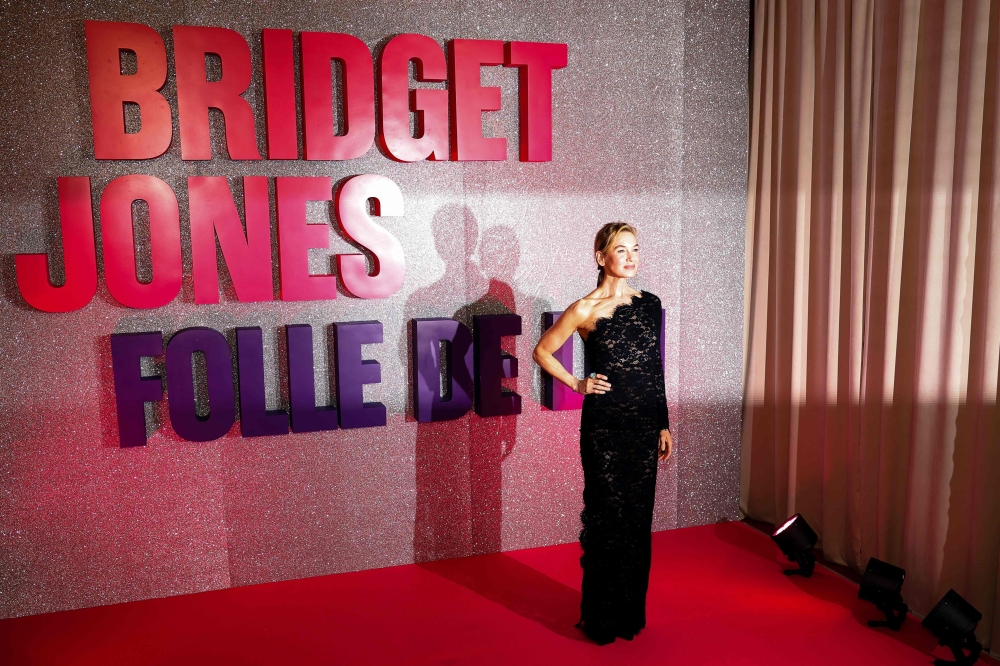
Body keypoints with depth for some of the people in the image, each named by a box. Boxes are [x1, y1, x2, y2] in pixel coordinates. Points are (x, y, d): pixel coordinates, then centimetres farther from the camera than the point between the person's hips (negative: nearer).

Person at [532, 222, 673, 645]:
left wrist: (664, 424, 10)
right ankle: (602, 618, 19)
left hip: (644, 424, 5)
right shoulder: (586, 309, -7)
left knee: (638, 517, 12)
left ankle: (632, 610, 27)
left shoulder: (650, 304, 7)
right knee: (607, 518, 3)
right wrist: (578, 385, -4)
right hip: (604, 424, -4)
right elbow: (542, 351, 3)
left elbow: (656, 370, 12)